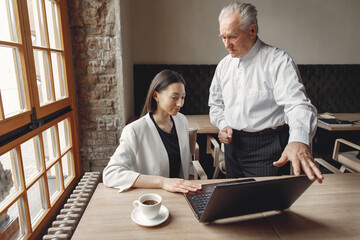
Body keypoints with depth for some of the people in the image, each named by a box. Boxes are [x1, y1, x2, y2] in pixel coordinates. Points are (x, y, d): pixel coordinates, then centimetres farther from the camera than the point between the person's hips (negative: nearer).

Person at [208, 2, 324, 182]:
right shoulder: (223, 65, 6)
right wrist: (223, 125, -3)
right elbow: (216, 103, 16)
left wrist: (299, 141, -43)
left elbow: (297, 105, -25)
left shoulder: (279, 61, -12)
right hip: (233, 145, 6)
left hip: (267, 149, -5)